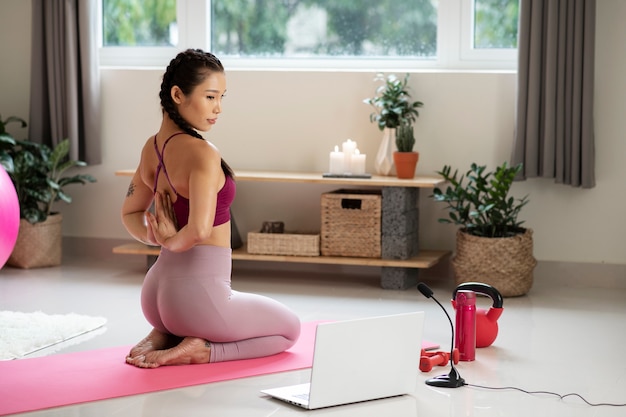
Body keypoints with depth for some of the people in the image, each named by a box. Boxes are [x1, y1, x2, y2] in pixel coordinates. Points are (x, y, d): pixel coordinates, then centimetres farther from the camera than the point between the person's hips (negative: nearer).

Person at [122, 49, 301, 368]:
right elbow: (199, 230, -33)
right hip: (199, 291, -8)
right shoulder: (203, 153, -21)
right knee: (289, 329, 20)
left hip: (156, 291, 8)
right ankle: (198, 351, -3)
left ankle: (163, 336, 11)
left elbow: (130, 214, 18)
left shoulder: (152, 147, 5)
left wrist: (156, 238, 0)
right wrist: (173, 241, -13)